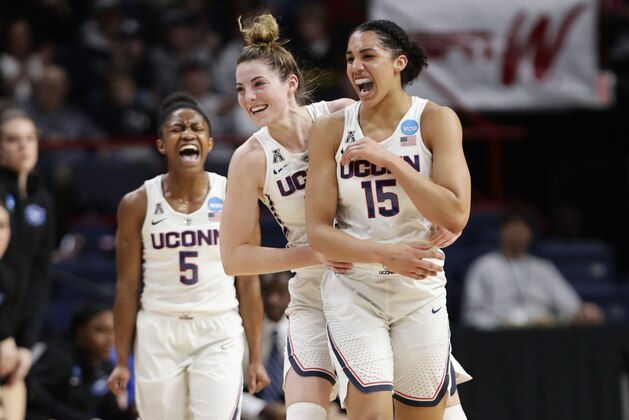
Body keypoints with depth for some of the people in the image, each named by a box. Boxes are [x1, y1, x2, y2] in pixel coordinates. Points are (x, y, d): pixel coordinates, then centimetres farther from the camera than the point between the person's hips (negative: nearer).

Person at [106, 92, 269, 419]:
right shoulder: (137, 205, 0)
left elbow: (248, 283, 2)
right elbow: (127, 286, 3)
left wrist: (256, 359, 0)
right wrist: (121, 361, 0)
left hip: (219, 333, -1)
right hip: (159, 331, 1)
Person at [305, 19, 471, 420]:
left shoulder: (436, 120, -5)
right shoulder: (330, 130, -2)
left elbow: (455, 216, -15)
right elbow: (318, 232, -6)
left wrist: (389, 160, -19)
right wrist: (385, 255, -21)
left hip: (421, 293, 1)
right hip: (354, 291, 0)